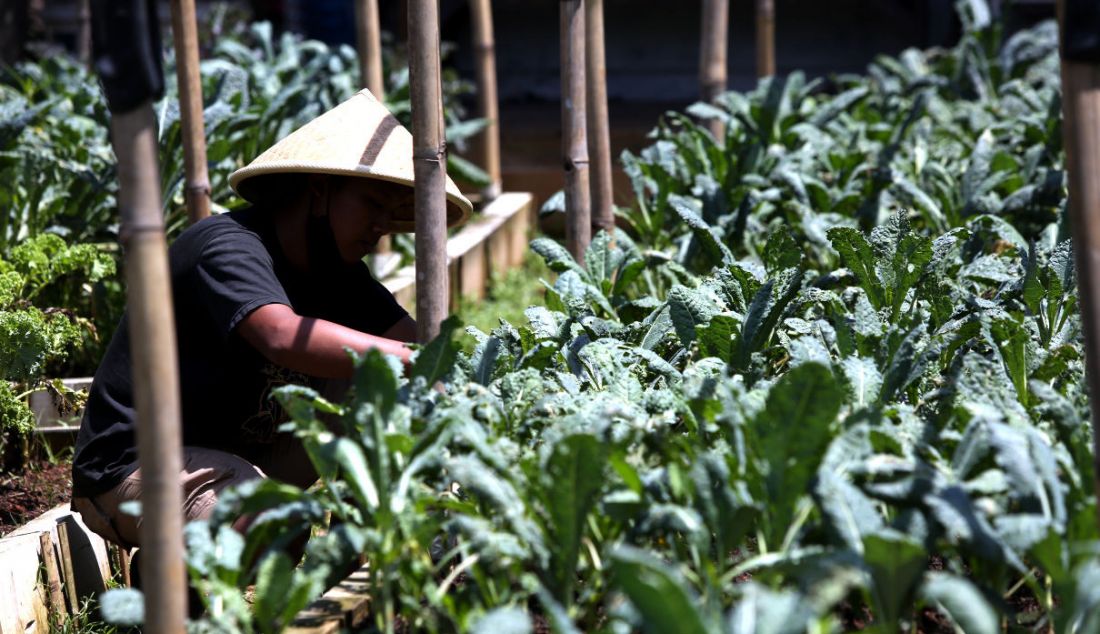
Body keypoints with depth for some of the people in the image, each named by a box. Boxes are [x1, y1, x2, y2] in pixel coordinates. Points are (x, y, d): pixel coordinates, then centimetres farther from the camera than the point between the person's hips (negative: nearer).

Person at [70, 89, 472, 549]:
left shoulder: (334, 270, 7)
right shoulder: (229, 248, -21)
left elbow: (411, 340, -5)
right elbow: (284, 336, -41)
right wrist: (422, 365, -46)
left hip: (242, 453, 9)